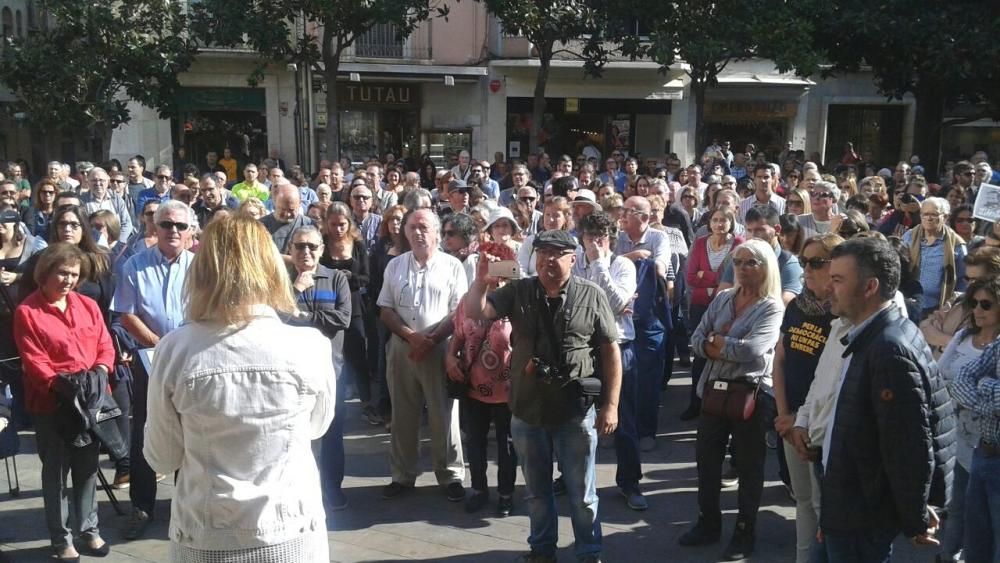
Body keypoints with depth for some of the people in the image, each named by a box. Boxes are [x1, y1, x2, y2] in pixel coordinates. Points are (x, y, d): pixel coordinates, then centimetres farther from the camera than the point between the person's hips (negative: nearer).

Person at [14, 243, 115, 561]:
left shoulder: (88, 306, 8)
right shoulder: (27, 312, -8)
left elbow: (105, 346, 6)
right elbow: (33, 362, -13)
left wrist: (101, 369, -13)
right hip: (51, 403, -4)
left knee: (87, 467, 14)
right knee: (56, 471, 8)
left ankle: (89, 529, 28)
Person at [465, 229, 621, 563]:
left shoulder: (591, 295, -6)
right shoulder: (518, 292, 0)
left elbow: (611, 350, -3)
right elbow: (474, 314, -4)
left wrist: (611, 405, -6)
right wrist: (481, 280, -21)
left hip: (575, 410, -2)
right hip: (527, 409, 3)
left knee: (582, 493, 10)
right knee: (536, 490, 19)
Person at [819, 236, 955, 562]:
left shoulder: (890, 350, -23)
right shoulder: (871, 337, 7)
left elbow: (912, 449, -23)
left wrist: (915, 523, -13)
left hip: (861, 522, -9)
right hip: (849, 509, 9)